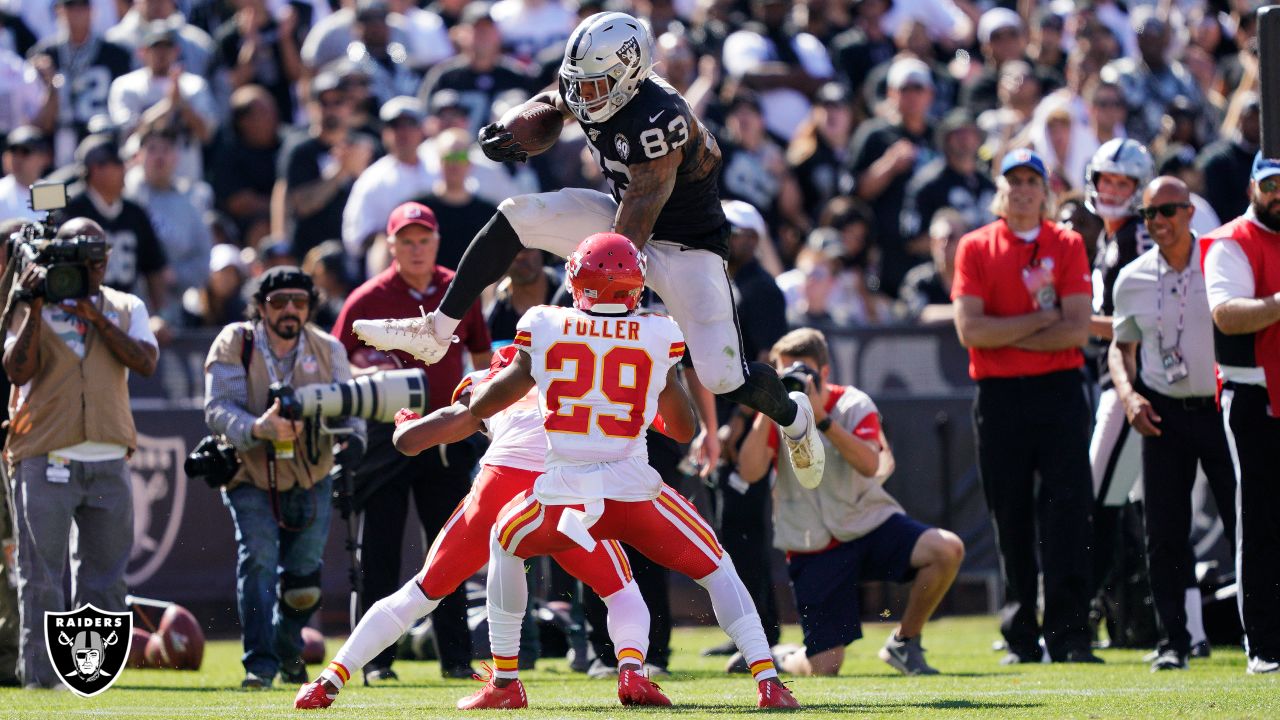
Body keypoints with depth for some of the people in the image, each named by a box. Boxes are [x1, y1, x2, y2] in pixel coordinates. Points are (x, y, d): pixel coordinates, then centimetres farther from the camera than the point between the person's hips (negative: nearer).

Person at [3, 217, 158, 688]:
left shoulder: (126, 309, 12)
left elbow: (145, 362, -4)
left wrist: (96, 317, -9)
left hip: (108, 462, 3)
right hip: (44, 460, -3)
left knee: (105, 574, 6)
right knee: (42, 574, -5)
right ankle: (41, 673, -4)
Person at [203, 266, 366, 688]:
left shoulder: (328, 350, -3)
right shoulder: (235, 345, -13)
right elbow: (217, 409, -24)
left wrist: (353, 436, -36)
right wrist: (257, 429, -44)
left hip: (311, 480, 3)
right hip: (251, 478, -3)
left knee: (304, 580, 6)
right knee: (258, 559, -20)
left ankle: (288, 650, 34)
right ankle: (260, 664, -17)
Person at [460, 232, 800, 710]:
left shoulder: (544, 328, 5)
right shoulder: (659, 336, 3)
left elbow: (483, 405, 16)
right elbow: (684, 429, 14)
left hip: (562, 496, 1)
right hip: (634, 491, -1)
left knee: (505, 544, 31)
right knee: (716, 568, 16)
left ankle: (504, 682, 27)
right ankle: (768, 683, 1)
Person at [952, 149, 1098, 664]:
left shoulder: (1067, 246, 7)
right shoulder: (975, 248, 6)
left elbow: (1077, 329, -4)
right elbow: (970, 330, -6)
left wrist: (1008, 336, -8)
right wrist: (1041, 320, -7)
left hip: (1059, 393, 0)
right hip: (999, 397, 0)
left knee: (1067, 516, -7)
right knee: (1011, 520, 3)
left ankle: (1069, 637, -8)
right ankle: (1021, 637, 9)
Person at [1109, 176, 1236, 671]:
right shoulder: (1133, 279, 6)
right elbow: (1121, 346, 17)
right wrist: (1128, 393, -2)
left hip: (1221, 408, -2)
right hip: (1164, 415, 2)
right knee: (1164, 533, 1)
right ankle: (1173, 642, 8)